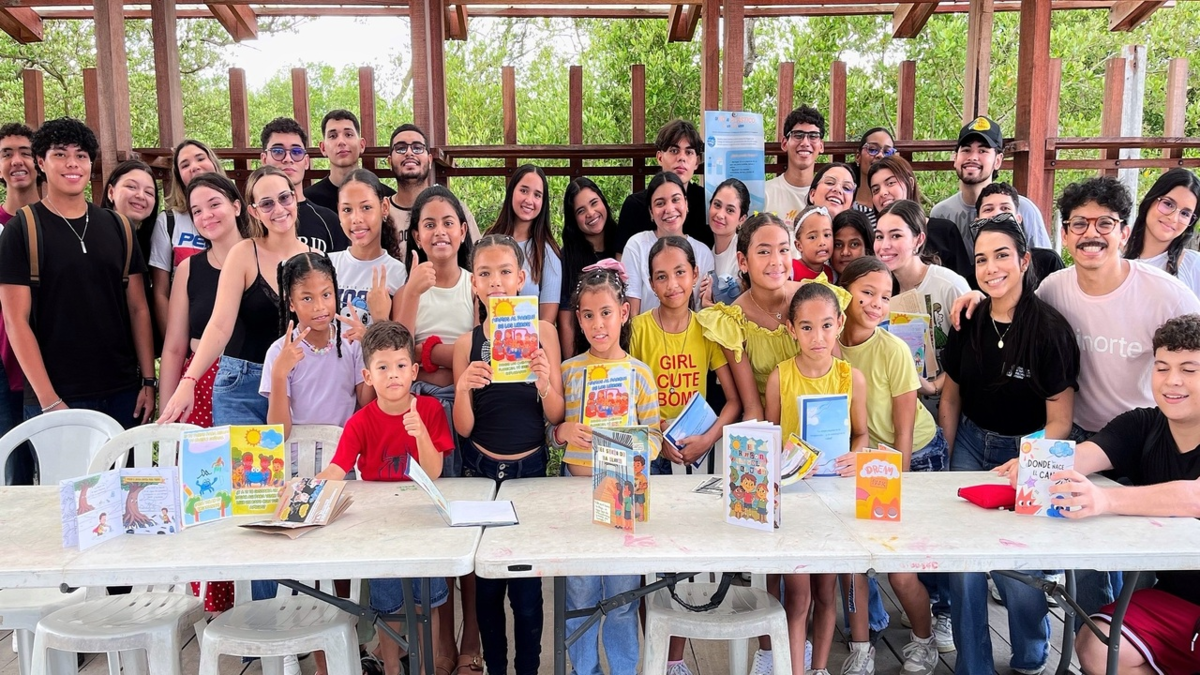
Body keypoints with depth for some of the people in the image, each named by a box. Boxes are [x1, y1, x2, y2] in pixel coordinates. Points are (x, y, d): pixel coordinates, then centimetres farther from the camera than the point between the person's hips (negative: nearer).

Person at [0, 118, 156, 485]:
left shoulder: (118, 227, 9)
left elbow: (138, 309, 9)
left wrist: (149, 381, 2)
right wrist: (49, 400, -11)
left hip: (123, 394, 3)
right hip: (56, 398, -3)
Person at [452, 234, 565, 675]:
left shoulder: (543, 332, -4)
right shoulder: (466, 343, -2)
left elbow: (556, 415, -4)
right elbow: (463, 428, -2)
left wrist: (544, 385, -24)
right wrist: (462, 388, -21)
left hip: (530, 468, -1)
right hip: (480, 469, 1)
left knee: (526, 583, 2)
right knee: (485, 581, 10)